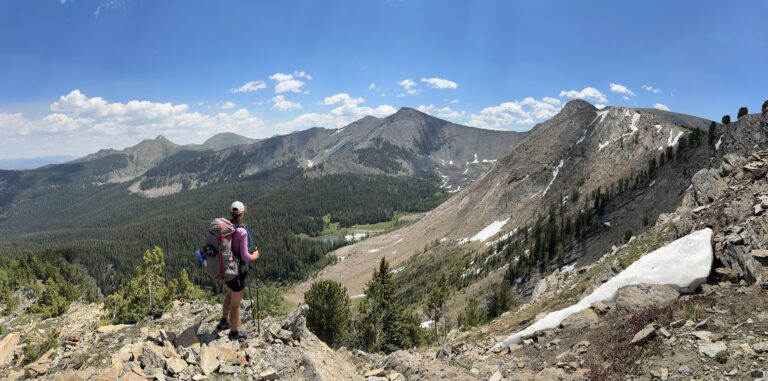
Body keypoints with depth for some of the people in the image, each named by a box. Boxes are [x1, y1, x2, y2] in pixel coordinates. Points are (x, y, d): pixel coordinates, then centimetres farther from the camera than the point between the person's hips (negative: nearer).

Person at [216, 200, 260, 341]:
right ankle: (235, 332, 28)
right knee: (236, 303, 10)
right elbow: (245, 256, -27)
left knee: (230, 294, 33)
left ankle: (224, 321, 48)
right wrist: (255, 256, -7)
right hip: (237, 271, -8)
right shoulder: (242, 232, -28)